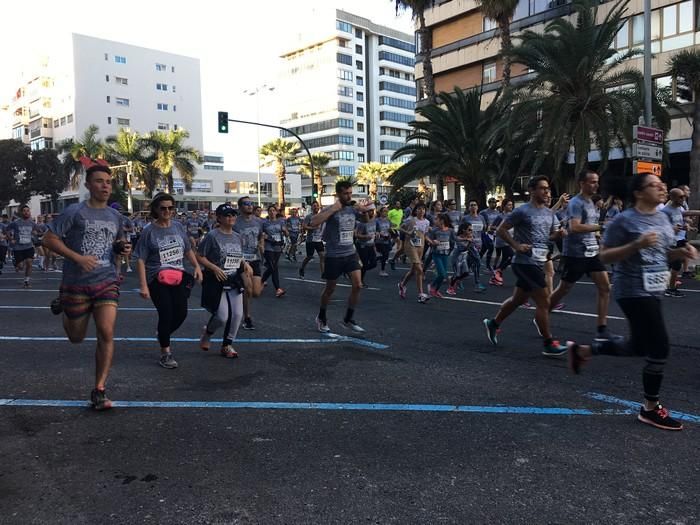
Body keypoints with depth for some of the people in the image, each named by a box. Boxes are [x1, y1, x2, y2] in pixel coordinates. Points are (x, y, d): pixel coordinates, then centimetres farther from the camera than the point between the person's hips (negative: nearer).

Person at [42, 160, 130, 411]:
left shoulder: (116, 216, 9)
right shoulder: (74, 212, -7)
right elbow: (49, 239, -7)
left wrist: (123, 249, 2)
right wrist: (77, 257, -19)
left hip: (106, 282, 2)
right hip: (76, 283, -2)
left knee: (106, 333, -13)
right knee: (76, 337, 13)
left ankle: (99, 390, 0)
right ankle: (63, 306, 48)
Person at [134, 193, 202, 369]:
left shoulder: (178, 227, 7)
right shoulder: (149, 231, -6)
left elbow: (188, 250, 19)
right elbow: (140, 260, -7)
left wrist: (197, 266, 4)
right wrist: (143, 285, -14)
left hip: (178, 277, 5)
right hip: (158, 280, -4)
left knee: (181, 313, 3)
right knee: (166, 314, -6)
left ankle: (163, 336, 34)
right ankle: (165, 353, 13)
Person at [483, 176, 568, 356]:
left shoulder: (549, 213, 12)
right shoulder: (522, 211, -12)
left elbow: (552, 235, 20)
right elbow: (500, 230, -9)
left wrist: (559, 233, -2)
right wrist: (516, 245, -17)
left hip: (538, 262, 9)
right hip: (525, 262, -9)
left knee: (518, 299, 19)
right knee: (544, 302, -8)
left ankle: (493, 323, 36)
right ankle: (549, 344, 1)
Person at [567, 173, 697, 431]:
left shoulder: (663, 218, 11)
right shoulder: (624, 220, -13)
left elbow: (663, 253, 21)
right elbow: (604, 256, -14)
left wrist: (682, 252, 0)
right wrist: (637, 244, -26)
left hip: (652, 291, 9)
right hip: (633, 291, -9)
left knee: (638, 347, 18)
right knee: (659, 349, -6)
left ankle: (581, 350, 35)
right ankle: (651, 409, 12)